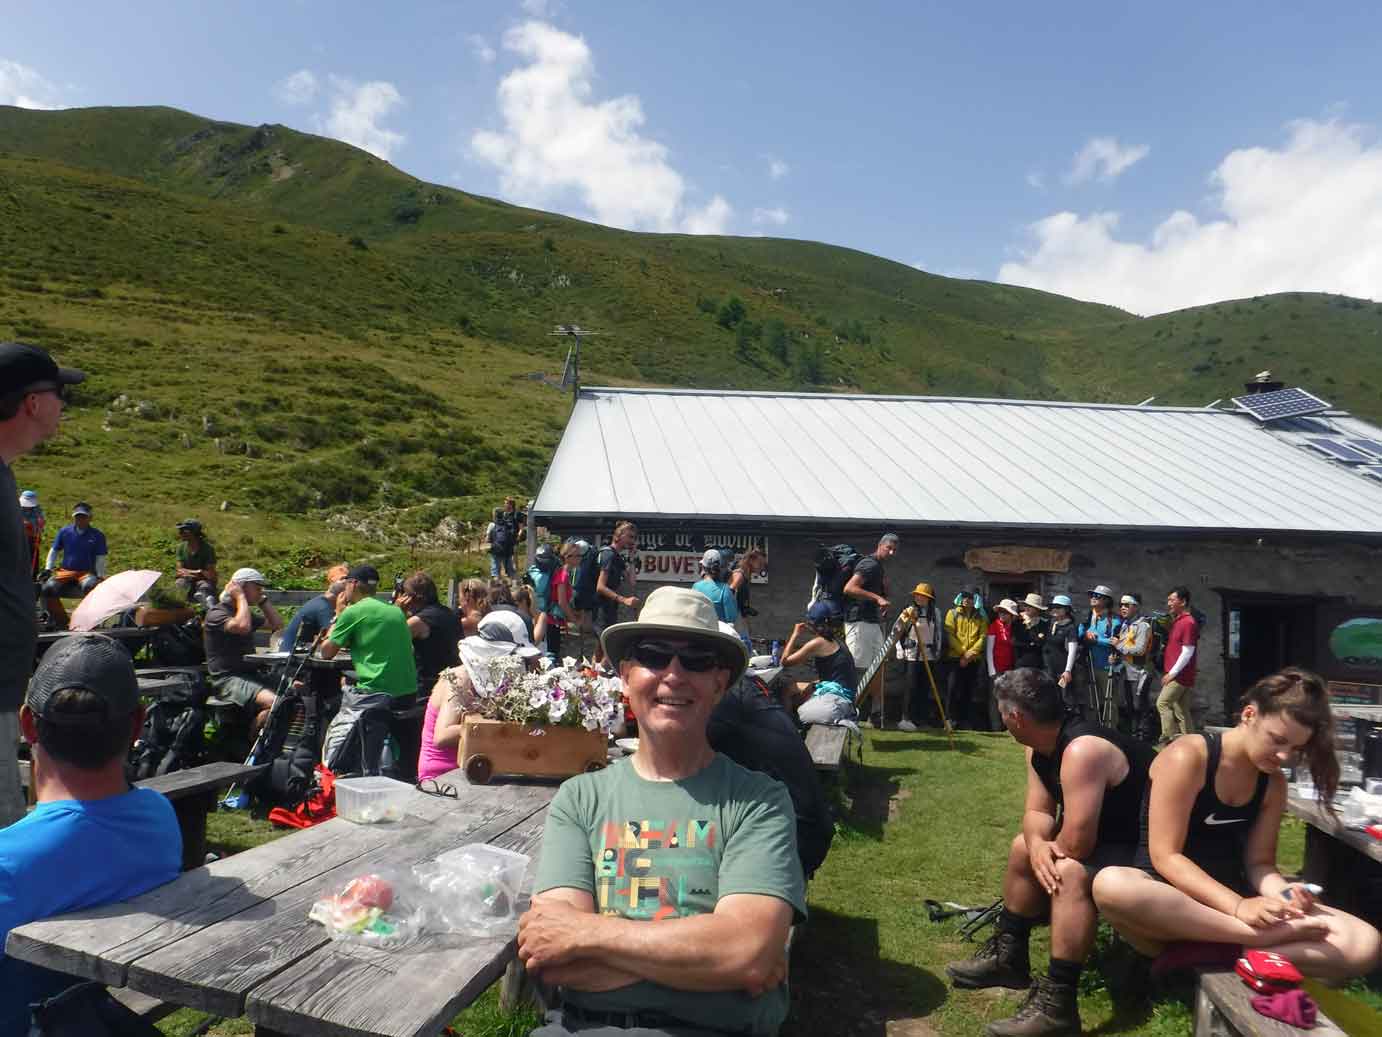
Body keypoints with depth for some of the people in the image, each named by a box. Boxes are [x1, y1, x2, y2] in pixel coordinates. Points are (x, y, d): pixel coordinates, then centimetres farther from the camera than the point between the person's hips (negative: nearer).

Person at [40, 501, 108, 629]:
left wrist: (100, 577, -8)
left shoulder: (97, 535, 2)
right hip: (66, 571, 3)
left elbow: (100, 559, 2)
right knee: (48, 588, -25)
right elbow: (53, 551, 16)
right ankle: (60, 620, -7)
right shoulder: (64, 531, 8)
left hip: (88, 572, -3)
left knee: (90, 586, -38)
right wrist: (48, 569, 6)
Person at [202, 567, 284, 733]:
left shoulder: (245, 613, 22)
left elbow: (277, 624, 23)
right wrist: (241, 597, -11)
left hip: (250, 674, 8)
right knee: (273, 702, -32)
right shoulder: (216, 613, -5)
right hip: (227, 678, -8)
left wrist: (263, 600, 17)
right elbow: (243, 627, -25)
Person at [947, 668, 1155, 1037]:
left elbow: (1077, 842, -33)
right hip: (1105, 835, 11)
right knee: (1022, 847, 14)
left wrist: (1050, 851, -11)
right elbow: (1037, 811, 1)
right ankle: (1008, 955, 23)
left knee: (1070, 872, -34)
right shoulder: (1040, 747, 0)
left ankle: (1057, 1003, -28)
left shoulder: (1082, 750, -32)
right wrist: (1037, 845, -21)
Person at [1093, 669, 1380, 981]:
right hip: (1170, 895, -5)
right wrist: (1237, 906, -28)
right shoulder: (1187, 758, -12)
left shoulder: (1274, 783, 8)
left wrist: (1282, 893, -16)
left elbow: (1258, 862, 6)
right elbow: (1165, 856, -17)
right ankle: (1273, 936, -31)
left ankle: (1209, 950, -26)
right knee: (1111, 884, -43)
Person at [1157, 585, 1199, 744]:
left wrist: (1172, 673, -16)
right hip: (1178, 676, 9)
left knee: (1162, 703, -11)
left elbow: (1187, 653, -17)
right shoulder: (1177, 621, 17)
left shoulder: (1188, 623, -13)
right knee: (1182, 711, 9)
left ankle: (1171, 739, -9)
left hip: (1180, 676, -9)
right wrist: (1169, 673, 15)